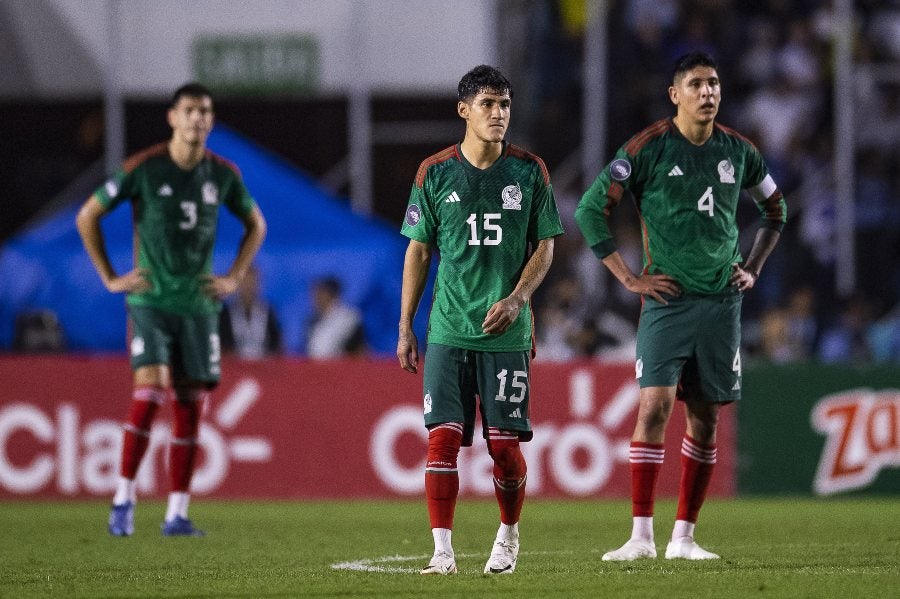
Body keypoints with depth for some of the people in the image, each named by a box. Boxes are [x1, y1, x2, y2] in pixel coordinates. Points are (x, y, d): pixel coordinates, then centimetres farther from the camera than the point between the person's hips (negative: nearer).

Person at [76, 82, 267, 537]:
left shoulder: (223, 174, 4)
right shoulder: (143, 169, -7)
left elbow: (255, 225, 22)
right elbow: (87, 216, 2)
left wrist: (234, 277, 10)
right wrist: (110, 278, -1)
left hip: (199, 304, 4)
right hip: (150, 300, -4)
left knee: (190, 405, 1)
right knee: (150, 391, -18)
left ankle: (177, 513, 6)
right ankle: (123, 499, -9)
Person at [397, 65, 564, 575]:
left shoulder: (529, 170, 3)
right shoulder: (435, 173, 3)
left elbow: (545, 246, 6)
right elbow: (418, 251, 8)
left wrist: (517, 299, -11)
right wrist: (405, 329, 5)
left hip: (507, 331, 0)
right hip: (448, 331, 0)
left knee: (504, 443, 1)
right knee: (443, 437, -9)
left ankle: (508, 535, 24)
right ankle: (443, 551, -8)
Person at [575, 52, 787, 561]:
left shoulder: (737, 151, 7)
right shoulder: (649, 148, -6)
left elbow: (776, 209, 25)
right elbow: (592, 208, -5)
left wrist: (752, 269, 14)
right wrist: (629, 278, -7)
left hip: (722, 303, 4)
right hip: (668, 301, -4)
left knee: (706, 416, 6)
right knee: (655, 406, -15)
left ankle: (684, 536, 13)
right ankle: (642, 535, -14)